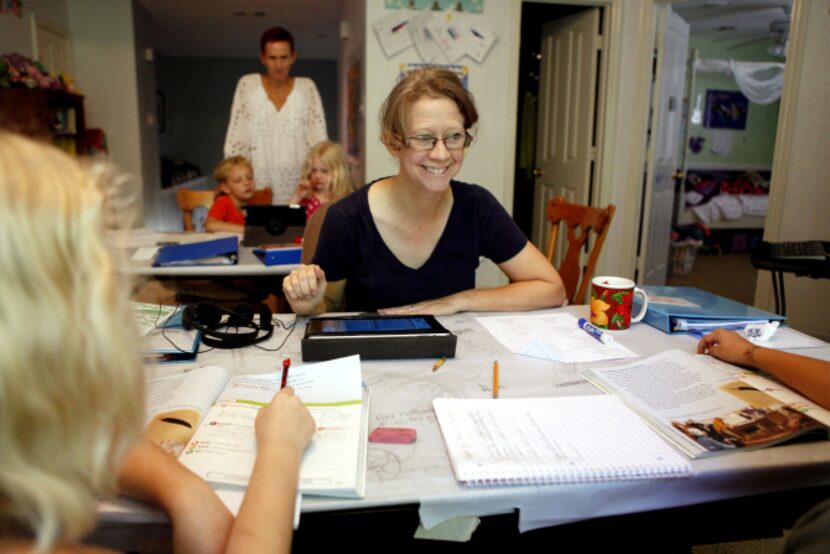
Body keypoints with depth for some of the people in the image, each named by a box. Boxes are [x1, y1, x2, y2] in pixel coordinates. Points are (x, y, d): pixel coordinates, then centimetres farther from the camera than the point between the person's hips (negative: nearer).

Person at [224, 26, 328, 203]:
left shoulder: (307, 87, 6)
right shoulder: (248, 84, 4)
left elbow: (319, 139, 1)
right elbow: (236, 140, 2)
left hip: (298, 188, 0)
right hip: (259, 187, 0)